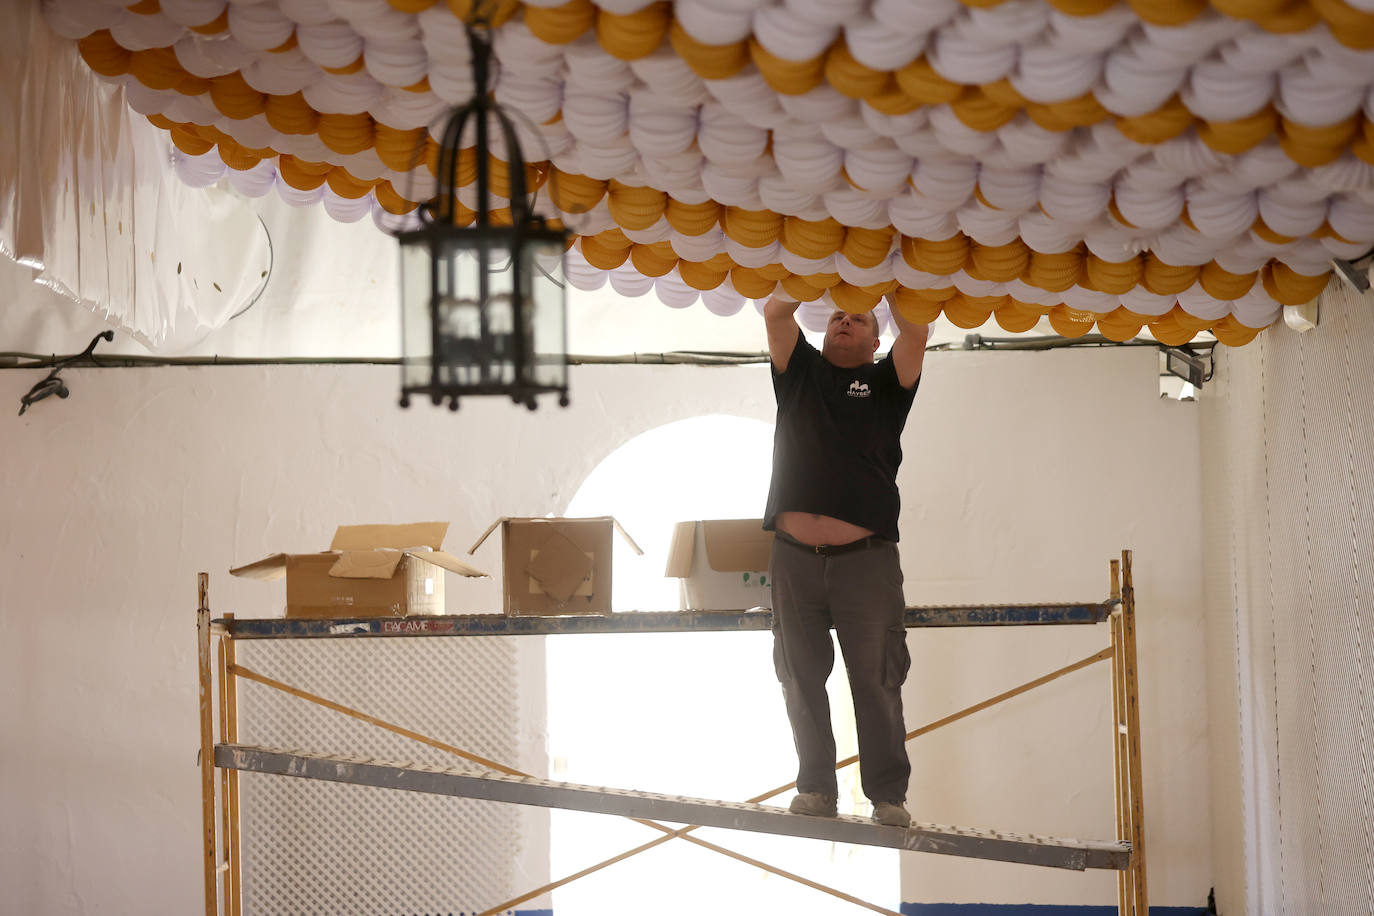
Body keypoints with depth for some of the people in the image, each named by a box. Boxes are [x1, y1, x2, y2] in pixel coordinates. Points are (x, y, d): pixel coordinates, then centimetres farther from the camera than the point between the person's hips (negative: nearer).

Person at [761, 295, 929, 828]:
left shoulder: (884, 383, 11)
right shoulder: (801, 373, 16)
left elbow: (915, 332, -4)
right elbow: (776, 313, 6)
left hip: (865, 559, -2)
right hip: (794, 558, 2)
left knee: (877, 681, -3)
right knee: (801, 680, 5)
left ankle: (888, 795, 1)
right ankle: (815, 789, 14)